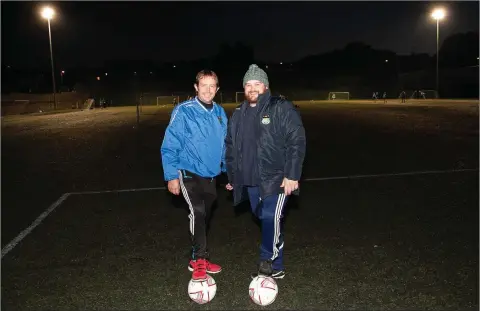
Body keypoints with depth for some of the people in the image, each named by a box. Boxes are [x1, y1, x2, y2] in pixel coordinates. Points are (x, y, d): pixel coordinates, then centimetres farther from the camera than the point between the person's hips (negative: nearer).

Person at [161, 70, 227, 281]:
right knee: (197, 212, -22)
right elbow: (170, 146, -12)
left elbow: (224, 145, 13)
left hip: (211, 175, 6)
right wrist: (172, 176, -15)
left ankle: (198, 259, 29)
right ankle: (199, 260, -7)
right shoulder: (184, 111, -14)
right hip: (189, 173, -5)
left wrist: (229, 171, 14)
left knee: (204, 216, 13)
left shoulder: (220, 113, 3)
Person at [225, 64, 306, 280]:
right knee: (264, 218, 11)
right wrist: (232, 176, 19)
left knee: (271, 217, -14)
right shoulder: (238, 115, 12)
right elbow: (231, 147, 19)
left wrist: (292, 175, -17)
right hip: (250, 180, 6)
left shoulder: (282, 109, -6)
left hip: (276, 178, -6)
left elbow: (296, 142, -11)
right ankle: (276, 268, 23)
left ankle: (267, 263, 1)